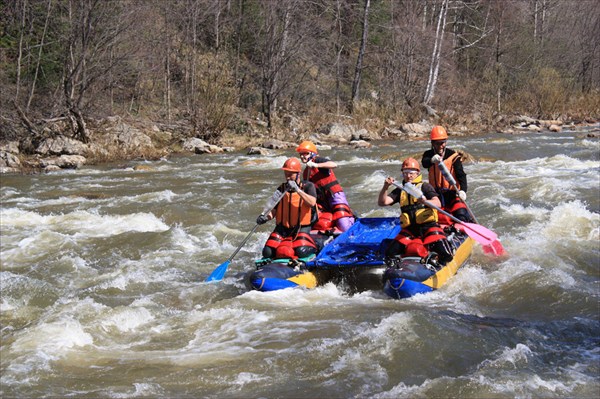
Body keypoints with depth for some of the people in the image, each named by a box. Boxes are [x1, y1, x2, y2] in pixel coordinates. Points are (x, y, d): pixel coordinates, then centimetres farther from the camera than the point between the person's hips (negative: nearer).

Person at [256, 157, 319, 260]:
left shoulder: (307, 186, 1)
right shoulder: (281, 189, 11)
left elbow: (312, 202, -19)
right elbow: (274, 210, 12)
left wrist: (297, 190, -27)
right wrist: (266, 217, -10)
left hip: (301, 229, -4)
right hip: (282, 229, 4)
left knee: (301, 251, -30)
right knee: (268, 252, -15)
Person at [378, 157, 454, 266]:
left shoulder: (425, 187, 4)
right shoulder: (400, 191, 16)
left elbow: (438, 204, -13)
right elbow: (382, 202, 3)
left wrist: (426, 202, -35)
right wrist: (385, 187, -15)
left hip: (428, 226, -3)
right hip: (409, 230, 3)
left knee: (445, 255, -25)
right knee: (390, 253, -19)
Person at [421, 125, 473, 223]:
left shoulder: (453, 156, -8)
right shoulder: (428, 154, 0)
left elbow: (461, 175, -16)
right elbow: (424, 163, -24)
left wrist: (463, 190, -35)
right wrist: (432, 160, -49)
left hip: (452, 194, -3)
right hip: (435, 194, 3)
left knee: (461, 215, -21)